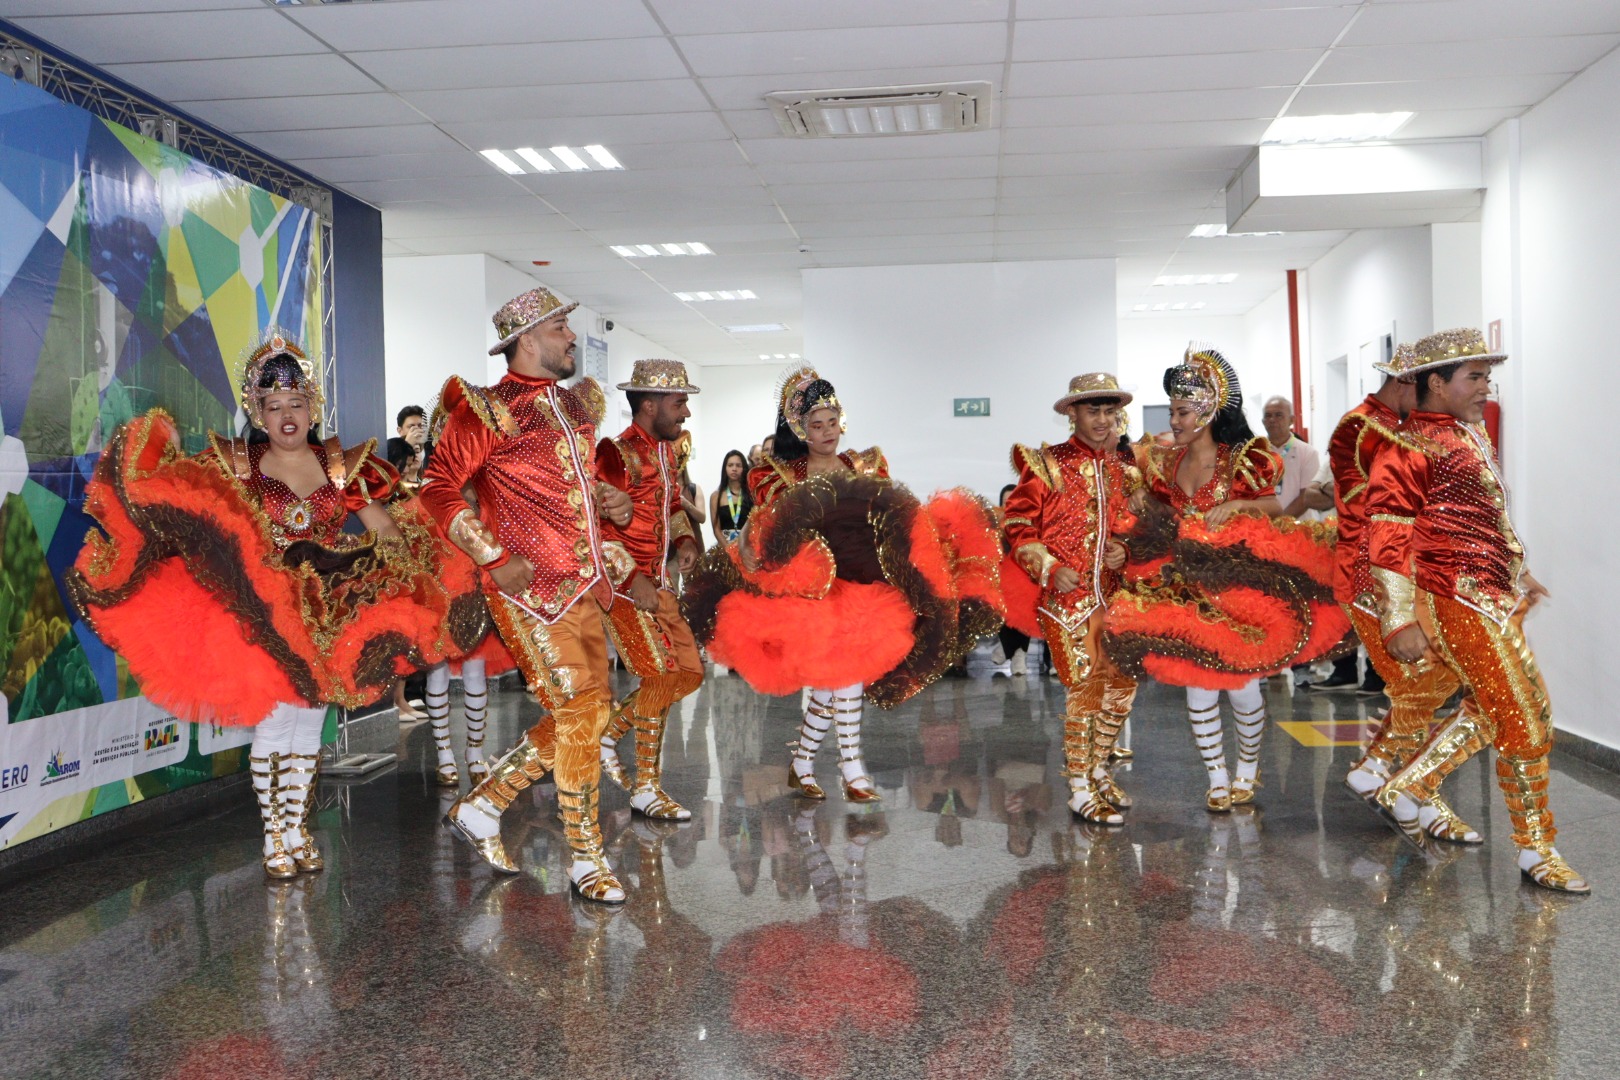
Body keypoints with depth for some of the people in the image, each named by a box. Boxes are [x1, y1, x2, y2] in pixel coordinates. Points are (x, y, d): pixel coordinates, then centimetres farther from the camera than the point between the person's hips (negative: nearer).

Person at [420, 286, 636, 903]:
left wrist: (606, 499, 10)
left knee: (589, 710, 9)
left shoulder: (578, 405, 17)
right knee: (577, 710, -8)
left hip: (583, 585, 8)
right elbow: (440, 488, -8)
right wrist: (494, 558, -13)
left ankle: (481, 806, 24)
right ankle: (586, 858, 5)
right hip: (529, 588, -8)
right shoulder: (489, 410, -6)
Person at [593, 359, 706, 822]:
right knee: (661, 674, -11)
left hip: (657, 582, 9)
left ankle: (609, 733, 23)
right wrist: (631, 580, -23)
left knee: (690, 670, 8)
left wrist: (685, 538, 6)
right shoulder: (618, 453, -16)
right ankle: (646, 787, 2)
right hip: (622, 583, -9)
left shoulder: (665, 450, 13)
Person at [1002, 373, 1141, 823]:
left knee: (1123, 682, 7)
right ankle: (1080, 789, 8)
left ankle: (1096, 768, 28)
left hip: (1116, 593, 5)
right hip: (1066, 594, -5)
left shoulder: (1127, 469, 12)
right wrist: (1049, 568, -15)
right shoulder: (1047, 465, -2)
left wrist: (1127, 552, -2)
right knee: (1085, 686, -5)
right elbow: (1018, 525, -5)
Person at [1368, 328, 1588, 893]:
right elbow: (1389, 536, -18)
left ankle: (1406, 788, 27)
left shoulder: (1472, 435, 16)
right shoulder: (1412, 447, -13)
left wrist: (1517, 575, 25)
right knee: (1525, 720, -3)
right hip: (1462, 599, -9)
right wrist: (1401, 621, -21)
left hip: (1495, 597, 9)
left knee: (1489, 712, 14)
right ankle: (1537, 851, 10)